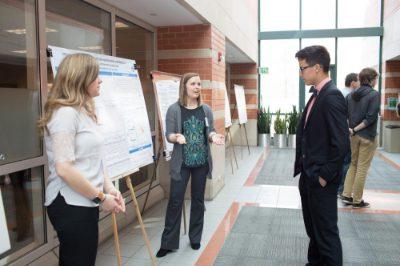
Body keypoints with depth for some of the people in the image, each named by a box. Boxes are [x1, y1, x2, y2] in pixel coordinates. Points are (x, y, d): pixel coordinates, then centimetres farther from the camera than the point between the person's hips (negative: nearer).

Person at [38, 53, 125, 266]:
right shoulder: (65, 113, -17)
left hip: (84, 203, 9)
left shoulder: (83, 111, 13)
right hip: (70, 205, -9)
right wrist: (101, 197, -16)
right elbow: (64, 169, -24)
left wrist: (109, 188, 5)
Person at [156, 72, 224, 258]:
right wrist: (176, 137, -29)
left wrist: (214, 137, -16)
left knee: (198, 200, 13)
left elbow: (210, 131, 6)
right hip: (181, 163, -3)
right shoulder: (174, 109, -6)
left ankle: (195, 238, 29)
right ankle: (168, 242, 13)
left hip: (202, 162, 3)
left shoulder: (206, 109, 4)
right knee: (175, 201, 0)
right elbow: (169, 135, -7)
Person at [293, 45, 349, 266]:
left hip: (320, 179, -9)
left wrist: (324, 177, -17)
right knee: (312, 228, 22)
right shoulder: (317, 95, 10)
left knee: (326, 231, 4)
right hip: (308, 175, 9)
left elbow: (341, 144, -23)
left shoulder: (332, 96, -19)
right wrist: (304, 169, 13)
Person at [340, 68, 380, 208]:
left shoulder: (350, 95, 6)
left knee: (353, 165, 18)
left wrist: (351, 129, -2)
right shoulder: (374, 94, -11)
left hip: (353, 136, 6)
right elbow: (371, 117, -18)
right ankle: (357, 200, 13)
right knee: (362, 168, 4)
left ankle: (346, 195, 18)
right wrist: (355, 129, -12)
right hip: (367, 137, -6)